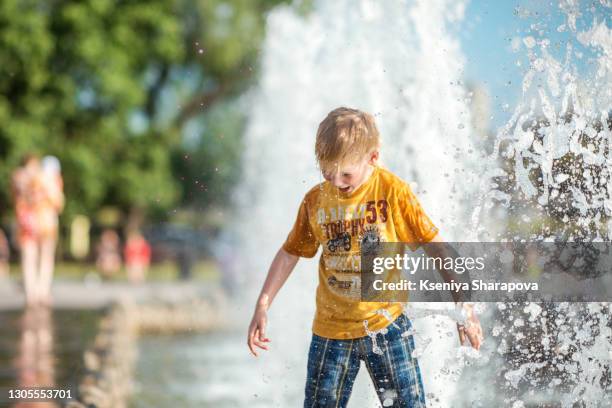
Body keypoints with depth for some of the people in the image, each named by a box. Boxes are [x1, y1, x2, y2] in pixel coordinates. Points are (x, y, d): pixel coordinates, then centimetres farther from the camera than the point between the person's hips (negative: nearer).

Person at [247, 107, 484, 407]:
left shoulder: (393, 191, -10)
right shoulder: (315, 200, -2)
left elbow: (433, 246, -4)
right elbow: (290, 253, 11)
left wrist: (463, 307, -4)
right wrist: (262, 307, 7)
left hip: (386, 324, -2)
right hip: (330, 331, 3)